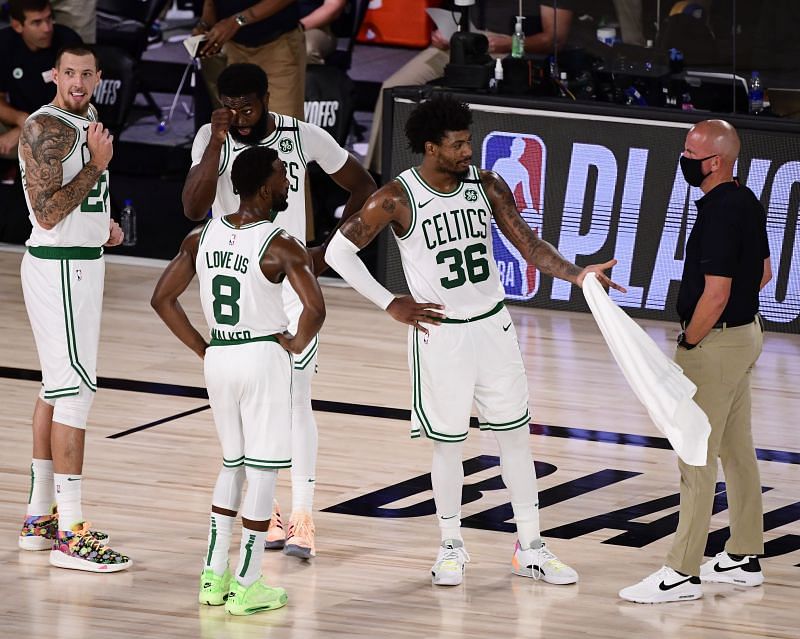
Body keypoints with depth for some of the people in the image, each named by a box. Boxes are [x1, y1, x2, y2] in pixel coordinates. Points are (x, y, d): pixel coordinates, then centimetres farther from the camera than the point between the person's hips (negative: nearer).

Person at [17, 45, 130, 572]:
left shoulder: (85, 123, 13)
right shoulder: (47, 129, -18)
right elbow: (47, 213, -24)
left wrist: (103, 228, 11)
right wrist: (97, 164, -22)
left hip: (80, 265, 10)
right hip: (60, 269, -10)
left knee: (57, 388, 14)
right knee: (76, 391, -11)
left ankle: (40, 518, 22)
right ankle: (69, 536, -11)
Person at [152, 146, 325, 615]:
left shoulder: (202, 238, 2)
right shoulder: (281, 247, -15)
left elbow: (163, 299, 6)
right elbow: (315, 310, -24)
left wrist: (201, 347, 11)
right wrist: (297, 344, -4)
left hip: (219, 359, 6)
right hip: (263, 358, -6)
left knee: (233, 465, 20)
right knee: (263, 471, 3)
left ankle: (214, 577, 19)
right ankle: (246, 587, 4)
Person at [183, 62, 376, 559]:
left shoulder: (304, 137, -7)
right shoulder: (212, 139, -7)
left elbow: (363, 188, 6)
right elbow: (194, 209, -20)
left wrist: (329, 252, -1)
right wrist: (219, 141, -24)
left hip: (291, 280, -1)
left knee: (296, 398, -9)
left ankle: (303, 518, -11)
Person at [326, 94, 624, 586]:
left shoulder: (488, 186, -2)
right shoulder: (398, 199, -14)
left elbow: (530, 246, -2)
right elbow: (339, 251, -8)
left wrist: (575, 274, -19)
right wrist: (390, 305, -8)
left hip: (492, 325, 4)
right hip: (440, 334, -4)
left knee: (516, 434, 7)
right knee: (449, 444, 4)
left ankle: (530, 548, 16)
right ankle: (452, 547, 21)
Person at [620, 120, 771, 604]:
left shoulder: (720, 213, -22)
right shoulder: (748, 203, 8)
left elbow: (715, 294, -24)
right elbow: (763, 273, 20)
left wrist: (690, 343, -13)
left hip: (716, 341, -10)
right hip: (746, 332, 10)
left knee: (697, 458, -6)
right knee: (737, 450, 16)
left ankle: (683, 573, -3)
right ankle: (745, 558, 24)